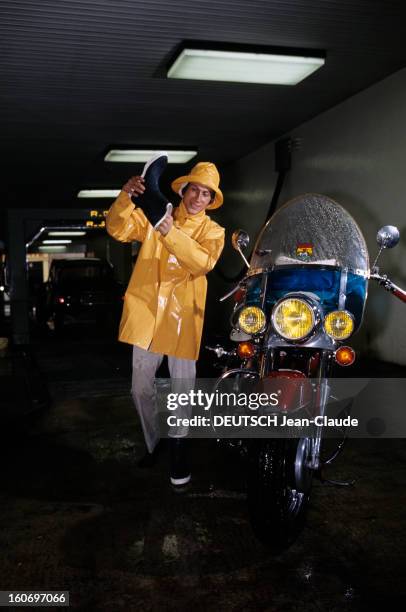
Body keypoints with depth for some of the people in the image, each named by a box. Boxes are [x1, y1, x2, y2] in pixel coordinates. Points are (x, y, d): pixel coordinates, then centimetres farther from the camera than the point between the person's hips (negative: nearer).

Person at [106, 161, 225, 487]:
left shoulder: (213, 231, 5)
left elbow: (204, 262, -15)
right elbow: (118, 229, -4)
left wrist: (171, 233, -28)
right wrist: (126, 197, -22)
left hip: (182, 316, -1)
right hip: (146, 312, 2)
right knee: (141, 388, 9)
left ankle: (178, 448, 25)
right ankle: (154, 441, 31)